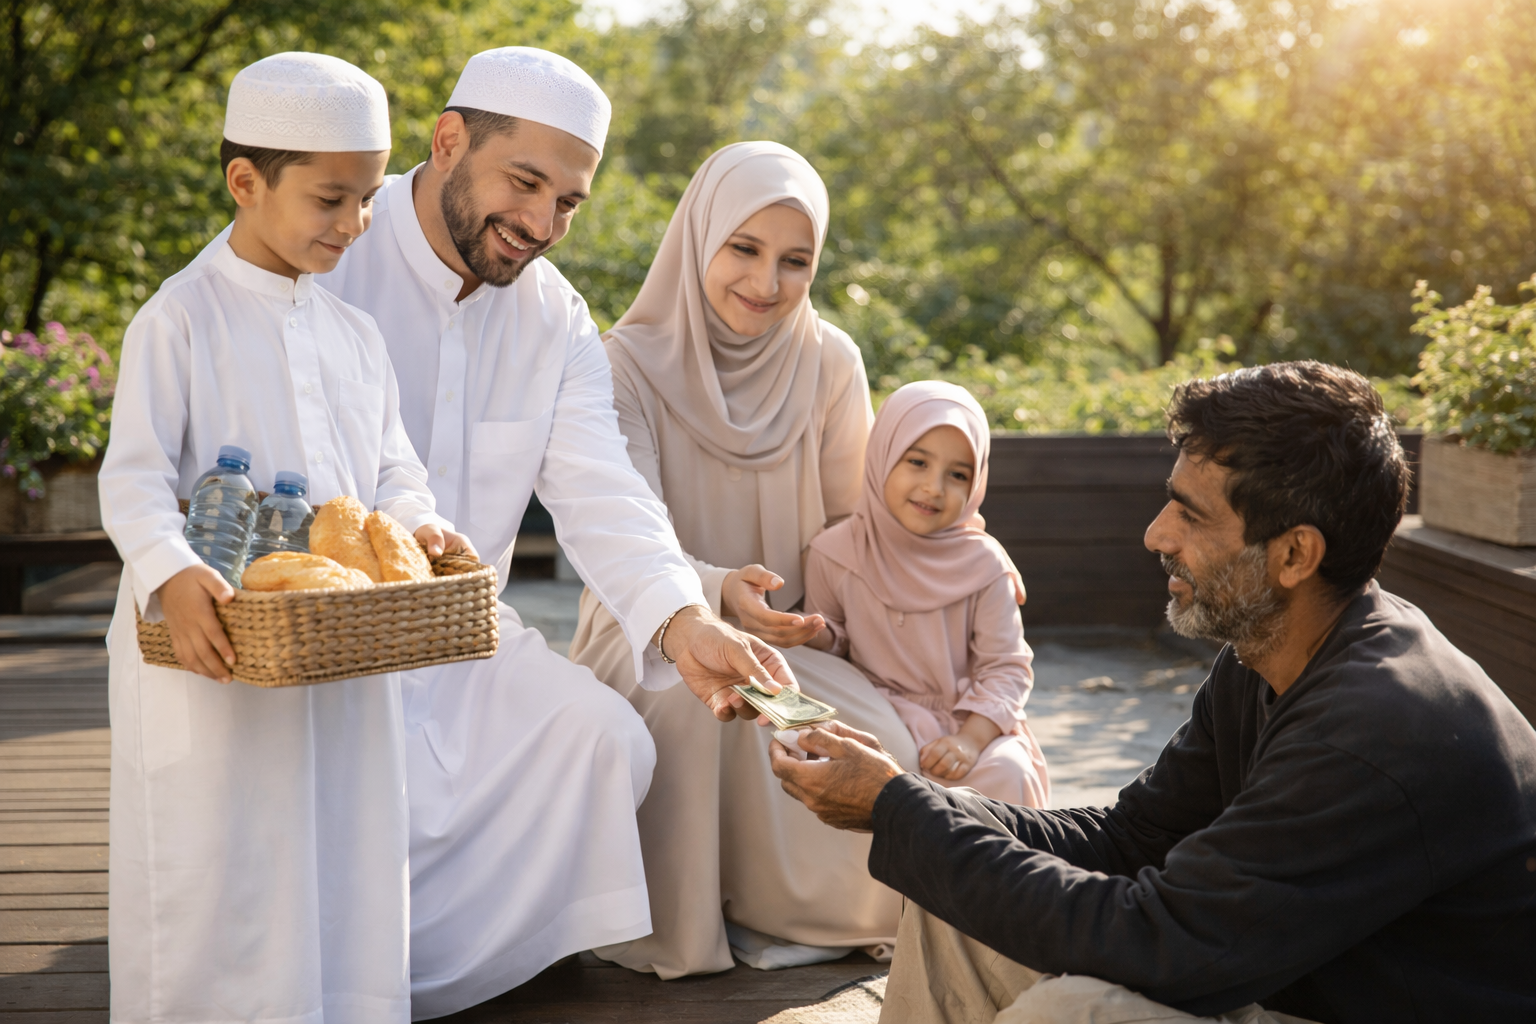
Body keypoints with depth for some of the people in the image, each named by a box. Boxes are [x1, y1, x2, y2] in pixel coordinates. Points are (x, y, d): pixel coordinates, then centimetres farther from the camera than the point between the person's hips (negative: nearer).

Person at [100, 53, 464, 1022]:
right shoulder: (180, 318, -6)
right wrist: (169, 575, -29)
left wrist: (418, 523, -7)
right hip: (210, 649, -5)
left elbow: (389, 464, 15)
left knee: (341, 859, 11)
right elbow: (134, 476, -12)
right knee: (213, 868, 3)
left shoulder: (356, 333, 12)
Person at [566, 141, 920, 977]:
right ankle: (674, 928, -12)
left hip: (788, 635, 3)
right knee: (692, 701, -37)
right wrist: (721, 591, -42)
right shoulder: (632, 362, -10)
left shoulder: (829, 364, -1)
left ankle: (787, 911, 3)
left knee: (879, 750, -26)